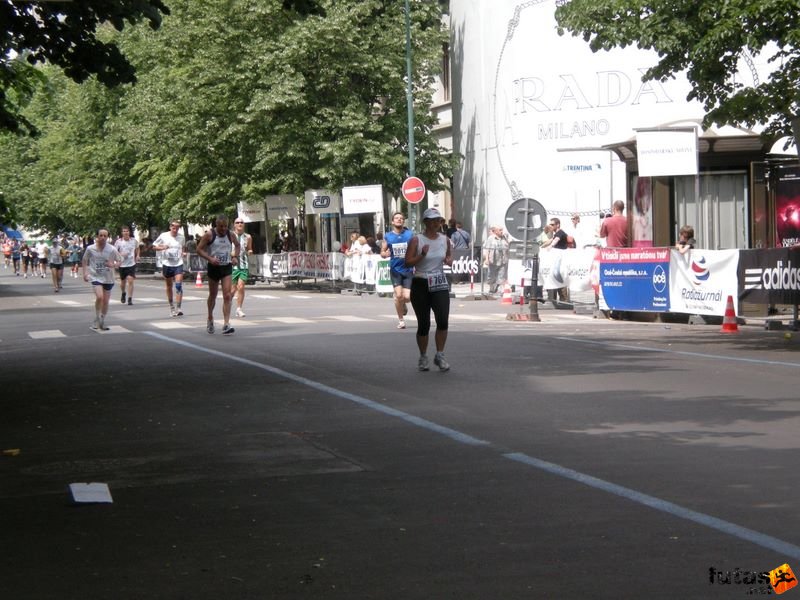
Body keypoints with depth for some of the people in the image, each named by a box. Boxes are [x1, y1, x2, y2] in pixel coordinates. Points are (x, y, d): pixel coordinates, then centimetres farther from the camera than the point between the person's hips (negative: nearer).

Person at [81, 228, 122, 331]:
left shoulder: (112, 249, -9)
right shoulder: (90, 249, -7)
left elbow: (119, 261, 1)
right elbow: (85, 261, 8)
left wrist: (113, 265, -19)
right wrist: (85, 273, -3)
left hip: (108, 279, 2)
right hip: (96, 277, -2)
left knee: (105, 301, 8)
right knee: (99, 297, -22)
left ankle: (102, 322, 26)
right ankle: (97, 319, -4)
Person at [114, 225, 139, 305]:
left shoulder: (134, 241, -1)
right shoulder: (118, 242, -6)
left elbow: (137, 248, 21)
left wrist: (137, 255, 7)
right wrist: (121, 255, -18)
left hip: (132, 264, -1)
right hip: (122, 265, 1)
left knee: (130, 281, -14)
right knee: (123, 281, 15)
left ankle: (130, 299, -10)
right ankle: (123, 293, 46)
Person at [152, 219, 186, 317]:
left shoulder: (181, 237, 1)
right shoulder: (163, 236, -5)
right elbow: (154, 246, 3)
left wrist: (182, 254, 5)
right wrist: (162, 248, -16)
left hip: (178, 264, 0)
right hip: (167, 264, 0)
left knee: (179, 286, -15)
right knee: (169, 287, 12)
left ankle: (178, 308, -15)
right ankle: (171, 307, 27)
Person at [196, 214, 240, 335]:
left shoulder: (230, 234, 0)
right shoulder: (209, 235, -9)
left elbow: (237, 245, 20)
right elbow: (199, 249, -7)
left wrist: (234, 256, 4)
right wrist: (210, 258, -21)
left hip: (227, 267, 1)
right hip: (214, 267, -1)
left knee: (227, 296, -12)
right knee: (212, 295, 13)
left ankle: (226, 325, -16)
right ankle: (210, 320, 35)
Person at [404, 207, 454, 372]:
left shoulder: (445, 239, 6)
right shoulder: (416, 240, -5)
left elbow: (449, 254, 23)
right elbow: (407, 262, -8)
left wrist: (449, 260, 0)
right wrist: (422, 255, -23)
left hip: (440, 284, 2)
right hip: (420, 284, -2)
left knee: (443, 320, -15)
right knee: (423, 324, 3)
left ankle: (440, 356, -3)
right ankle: (423, 357, 20)